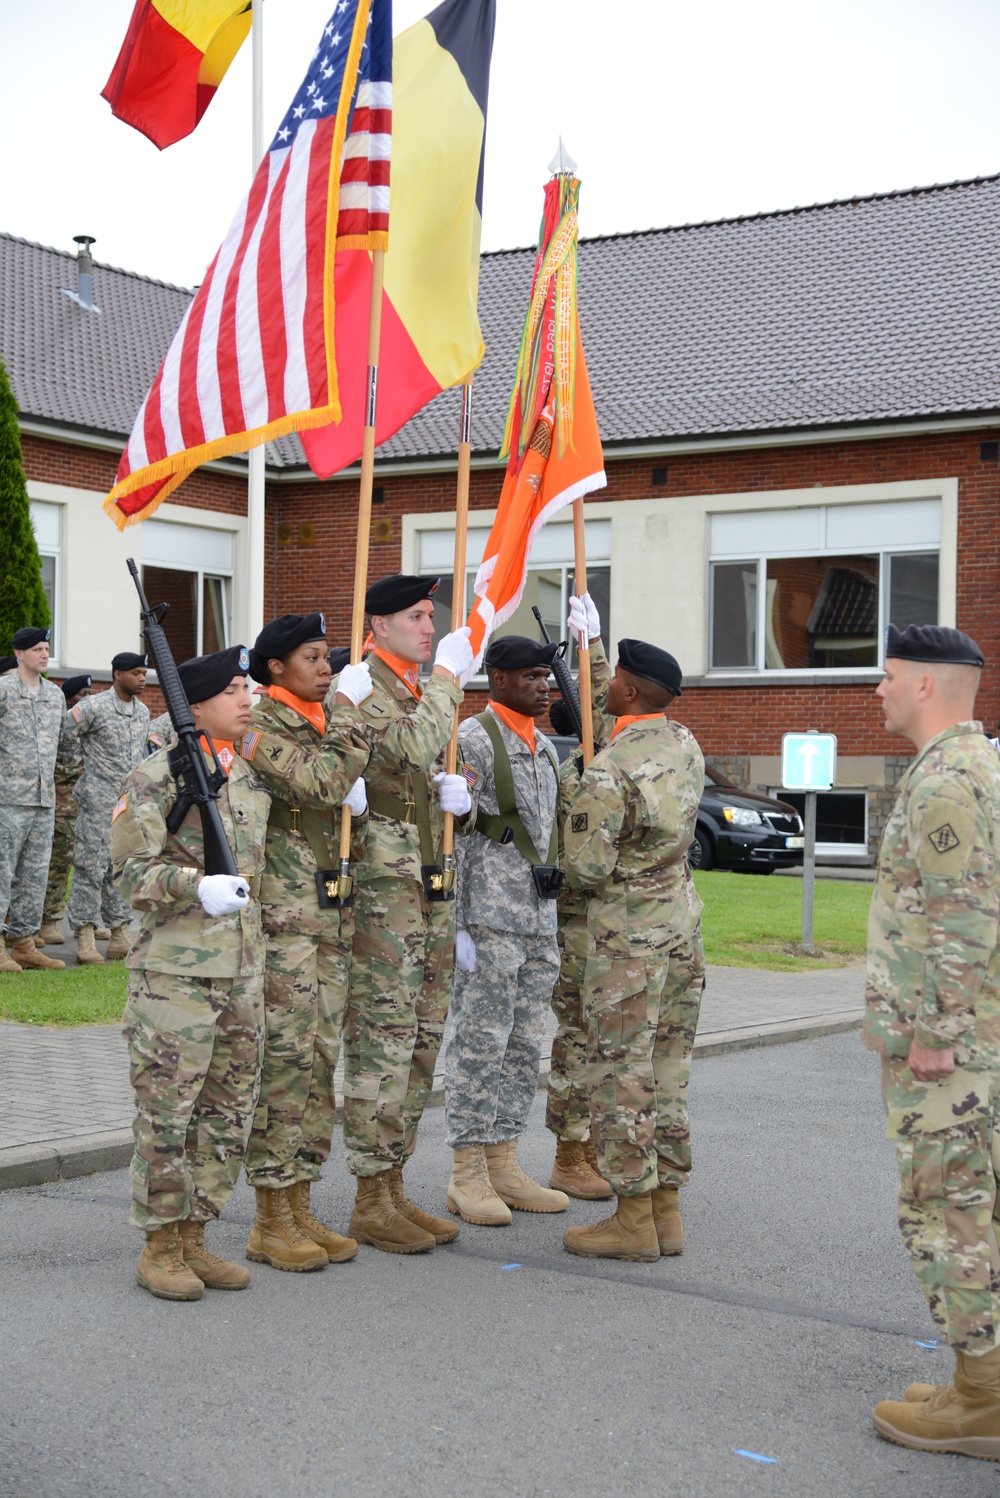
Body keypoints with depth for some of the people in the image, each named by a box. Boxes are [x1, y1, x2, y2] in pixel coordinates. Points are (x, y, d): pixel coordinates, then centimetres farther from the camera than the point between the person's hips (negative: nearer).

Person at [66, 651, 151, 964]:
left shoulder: (143, 711, 13)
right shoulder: (93, 707, -10)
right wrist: (81, 766, -4)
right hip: (99, 800, -7)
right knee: (91, 866, -5)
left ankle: (120, 934, 15)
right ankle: (85, 940, -3)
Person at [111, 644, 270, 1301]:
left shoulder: (255, 777, 14)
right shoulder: (156, 778, -8)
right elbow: (134, 871, -12)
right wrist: (196, 887, -26)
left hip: (244, 971, 7)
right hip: (175, 973, -7)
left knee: (229, 1110, 10)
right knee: (167, 1112, -2)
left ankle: (193, 1237, 22)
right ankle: (159, 1247, 11)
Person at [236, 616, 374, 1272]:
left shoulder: (325, 725, 17)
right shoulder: (260, 723, -8)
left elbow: (346, 793, 26)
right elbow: (322, 781, -22)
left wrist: (360, 795, 4)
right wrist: (348, 707, -14)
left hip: (332, 914, 8)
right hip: (282, 914, -8)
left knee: (321, 1059, 9)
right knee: (284, 1059, -6)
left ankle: (299, 1206, 17)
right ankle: (271, 1221, 2)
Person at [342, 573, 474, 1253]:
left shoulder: (423, 691, 19)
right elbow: (411, 746, -25)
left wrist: (452, 791, 5)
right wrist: (447, 675, -14)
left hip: (431, 886, 9)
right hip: (383, 885, -9)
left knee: (423, 1039, 11)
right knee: (383, 1039, -6)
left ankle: (393, 1186, 20)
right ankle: (371, 1203, 2)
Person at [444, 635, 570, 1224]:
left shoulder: (545, 745, 18)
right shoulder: (473, 739, -8)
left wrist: (556, 919, 21)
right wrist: (459, 924, -17)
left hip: (541, 919, 8)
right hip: (490, 919, -8)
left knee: (525, 1045, 10)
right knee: (480, 1042, -5)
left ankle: (504, 1164, 18)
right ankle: (468, 1176, 2)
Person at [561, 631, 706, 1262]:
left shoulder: (609, 770, -19)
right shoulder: (686, 744, 5)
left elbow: (588, 867, -19)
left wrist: (581, 864, 7)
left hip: (628, 932, -8)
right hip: (683, 920, 8)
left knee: (622, 1073, 0)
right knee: (670, 1068, 12)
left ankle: (634, 1220, 6)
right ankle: (666, 1210, 19)